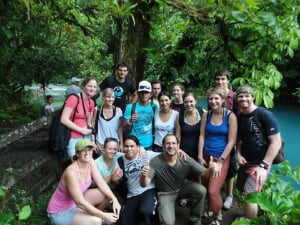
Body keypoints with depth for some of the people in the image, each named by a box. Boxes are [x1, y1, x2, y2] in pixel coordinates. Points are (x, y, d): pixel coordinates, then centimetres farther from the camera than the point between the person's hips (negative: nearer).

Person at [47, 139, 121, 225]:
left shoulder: (90, 162, -11)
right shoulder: (71, 172, -34)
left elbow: (101, 183, -6)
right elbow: (81, 203, -32)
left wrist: (114, 199, -19)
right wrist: (104, 216, -29)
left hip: (75, 201, 8)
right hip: (60, 212, -8)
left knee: (107, 194, -1)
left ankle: (96, 215, 22)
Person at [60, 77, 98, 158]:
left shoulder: (91, 102, 8)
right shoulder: (73, 98, -14)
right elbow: (64, 120, -20)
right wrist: (81, 130, -15)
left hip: (86, 137, 7)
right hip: (74, 139, -7)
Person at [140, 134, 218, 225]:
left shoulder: (186, 160, -24)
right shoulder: (155, 162, -28)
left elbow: (204, 173, -20)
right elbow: (144, 184, -31)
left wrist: (211, 170, -45)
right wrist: (144, 176, -56)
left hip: (182, 187, 3)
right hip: (165, 193, -2)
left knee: (201, 190, -23)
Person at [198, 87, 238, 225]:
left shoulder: (230, 116, -10)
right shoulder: (206, 115, 1)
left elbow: (231, 141, -11)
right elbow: (202, 136, 2)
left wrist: (220, 161, -13)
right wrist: (200, 157, -3)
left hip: (222, 157, -4)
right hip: (206, 156, 4)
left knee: (213, 190, -8)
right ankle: (211, 210, 37)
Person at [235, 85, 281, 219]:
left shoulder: (265, 115, -16)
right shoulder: (239, 117, 3)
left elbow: (276, 142, -17)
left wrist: (264, 165, -20)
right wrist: (238, 154, -3)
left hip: (259, 163, -7)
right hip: (245, 162, 7)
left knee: (250, 195, -15)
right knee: (242, 190, 18)